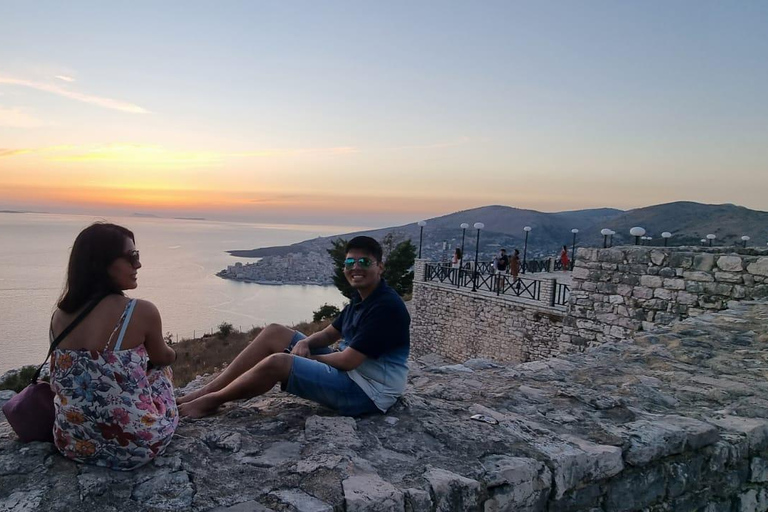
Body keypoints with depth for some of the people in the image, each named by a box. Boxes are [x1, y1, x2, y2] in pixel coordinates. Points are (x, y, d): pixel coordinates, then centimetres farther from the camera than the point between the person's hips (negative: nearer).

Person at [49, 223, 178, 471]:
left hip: (72, 442, 5)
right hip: (135, 446, -5)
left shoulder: (60, 314, -1)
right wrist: (170, 352, 29)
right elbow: (163, 358, 5)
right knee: (161, 368, 24)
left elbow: (59, 381, 12)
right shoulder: (142, 311, -17)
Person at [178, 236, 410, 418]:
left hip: (365, 391, -10)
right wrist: (305, 343, -6)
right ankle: (205, 391, 1)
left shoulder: (386, 307, -22)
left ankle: (211, 401, 1)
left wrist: (309, 358, -6)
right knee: (274, 333, 3)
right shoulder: (362, 299, 10)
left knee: (277, 362, -23)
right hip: (349, 370, 10)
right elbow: (329, 334, 17)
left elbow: (347, 360, -24)